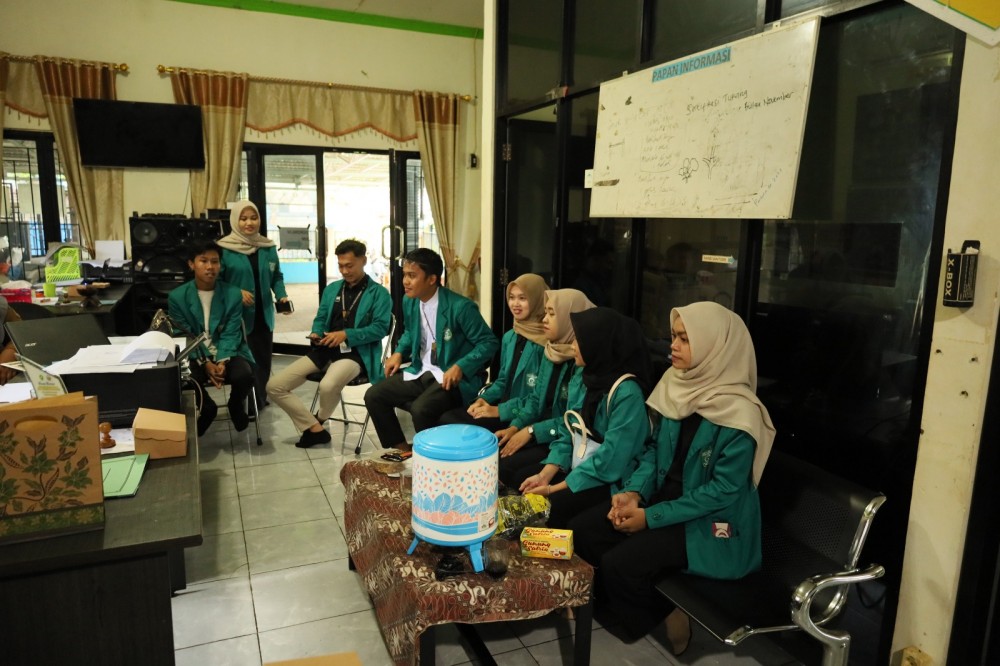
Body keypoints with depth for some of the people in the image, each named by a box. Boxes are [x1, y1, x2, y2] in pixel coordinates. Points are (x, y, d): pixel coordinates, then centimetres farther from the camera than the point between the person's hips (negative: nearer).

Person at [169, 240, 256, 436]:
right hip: (196, 356, 1)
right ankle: (207, 409, 7)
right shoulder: (177, 297, -2)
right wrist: (205, 363, -20)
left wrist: (222, 362, -24)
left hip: (228, 353, 0)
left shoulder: (233, 294, -2)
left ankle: (236, 406, 8)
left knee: (244, 375, -32)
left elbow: (230, 334, -6)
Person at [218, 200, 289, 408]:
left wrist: (282, 296, -4)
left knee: (263, 359, 11)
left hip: (263, 314, 5)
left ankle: (260, 399, 27)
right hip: (237, 316, -4)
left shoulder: (268, 247, 7)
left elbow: (277, 277, 13)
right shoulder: (224, 248, -7)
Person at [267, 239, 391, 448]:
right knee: (274, 386, -7)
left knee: (328, 386, -38)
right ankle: (315, 429, 4)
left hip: (356, 353, -6)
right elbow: (320, 318, 21)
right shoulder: (331, 289, 19)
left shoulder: (378, 293, 0)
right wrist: (315, 334, -3)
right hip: (325, 350, 6)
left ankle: (320, 419, -1)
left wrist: (346, 335, -20)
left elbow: (380, 328, -10)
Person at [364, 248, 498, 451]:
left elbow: (489, 342, -15)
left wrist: (460, 367, -26)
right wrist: (399, 353, 4)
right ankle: (402, 450, 10)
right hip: (420, 372, 8)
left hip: (452, 377, -7)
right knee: (373, 396, -4)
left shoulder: (460, 307, -20)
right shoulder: (409, 302, 3)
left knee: (421, 409, -32)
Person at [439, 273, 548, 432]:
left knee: (468, 427, -22)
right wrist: (484, 398, 1)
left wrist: (500, 410, -17)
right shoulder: (509, 337, 12)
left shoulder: (546, 343, -14)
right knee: (448, 418, -8)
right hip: (503, 405, 7)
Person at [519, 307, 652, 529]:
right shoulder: (589, 376, 4)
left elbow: (609, 462, -24)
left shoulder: (627, 392, -21)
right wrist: (545, 474, -8)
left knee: (551, 507, -25)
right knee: (525, 497, -10)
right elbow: (568, 432, 6)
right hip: (576, 469, 7)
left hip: (609, 481, -7)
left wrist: (555, 488, -20)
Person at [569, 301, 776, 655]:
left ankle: (658, 617, 10)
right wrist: (635, 492, -10)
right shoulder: (677, 384, 0)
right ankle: (622, 605, 16)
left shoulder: (738, 416, -23)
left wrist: (651, 517, -21)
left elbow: (723, 490, -22)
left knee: (620, 563, -22)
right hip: (664, 493, 7)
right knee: (582, 531, -6)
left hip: (709, 522, -7)